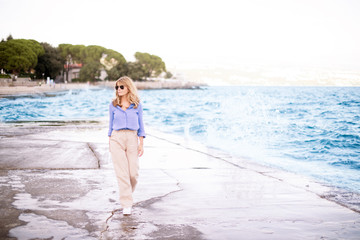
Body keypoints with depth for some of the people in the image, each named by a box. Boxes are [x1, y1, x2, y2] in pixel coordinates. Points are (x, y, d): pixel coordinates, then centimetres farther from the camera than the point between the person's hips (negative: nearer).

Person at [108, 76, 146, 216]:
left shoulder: (137, 105, 6)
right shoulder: (113, 105, 7)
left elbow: (140, 125, 8)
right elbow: (111, 125, 12)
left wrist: (141, 144, 2)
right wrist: (110, 143, 7)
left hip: (132, 139, 0)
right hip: (117, 138, 0)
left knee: (133, 173, -3)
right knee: (122, 173, -6)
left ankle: (127, 192, 28)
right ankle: (126, 205, -3)